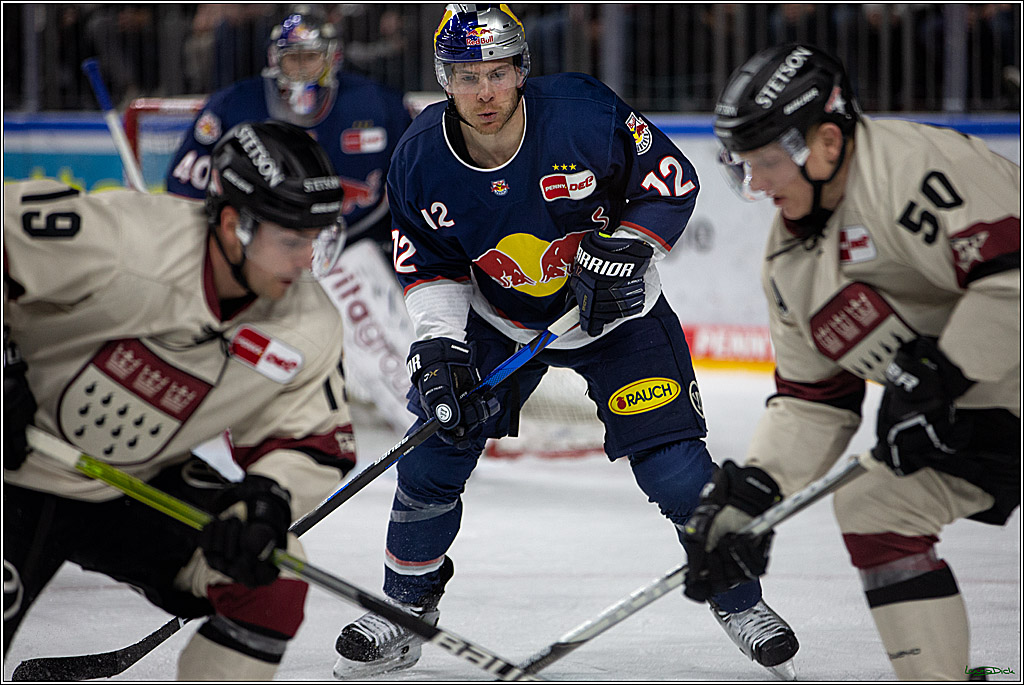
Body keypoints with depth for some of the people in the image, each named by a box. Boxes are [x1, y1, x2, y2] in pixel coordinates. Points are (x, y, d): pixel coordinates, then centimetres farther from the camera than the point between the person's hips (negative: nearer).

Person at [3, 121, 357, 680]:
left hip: (139, 488, 5)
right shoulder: (118, 236, -29)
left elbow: (314, 444, -4)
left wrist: (268, 498, -25)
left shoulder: (309, 332, -11)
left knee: (270, 580, -12)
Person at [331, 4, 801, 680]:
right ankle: (404, 612, 16)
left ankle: (739, 599, 12)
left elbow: (672, 183, -13)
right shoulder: (421, 160, -18)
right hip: (497, 320, 2)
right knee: (433, 458, -5)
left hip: (615, 313, -2)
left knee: (673, 465, -10)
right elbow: (428, 267, -5)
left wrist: (626, 250, -24)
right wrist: (440, 345, -18)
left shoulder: (588, 115, -27)